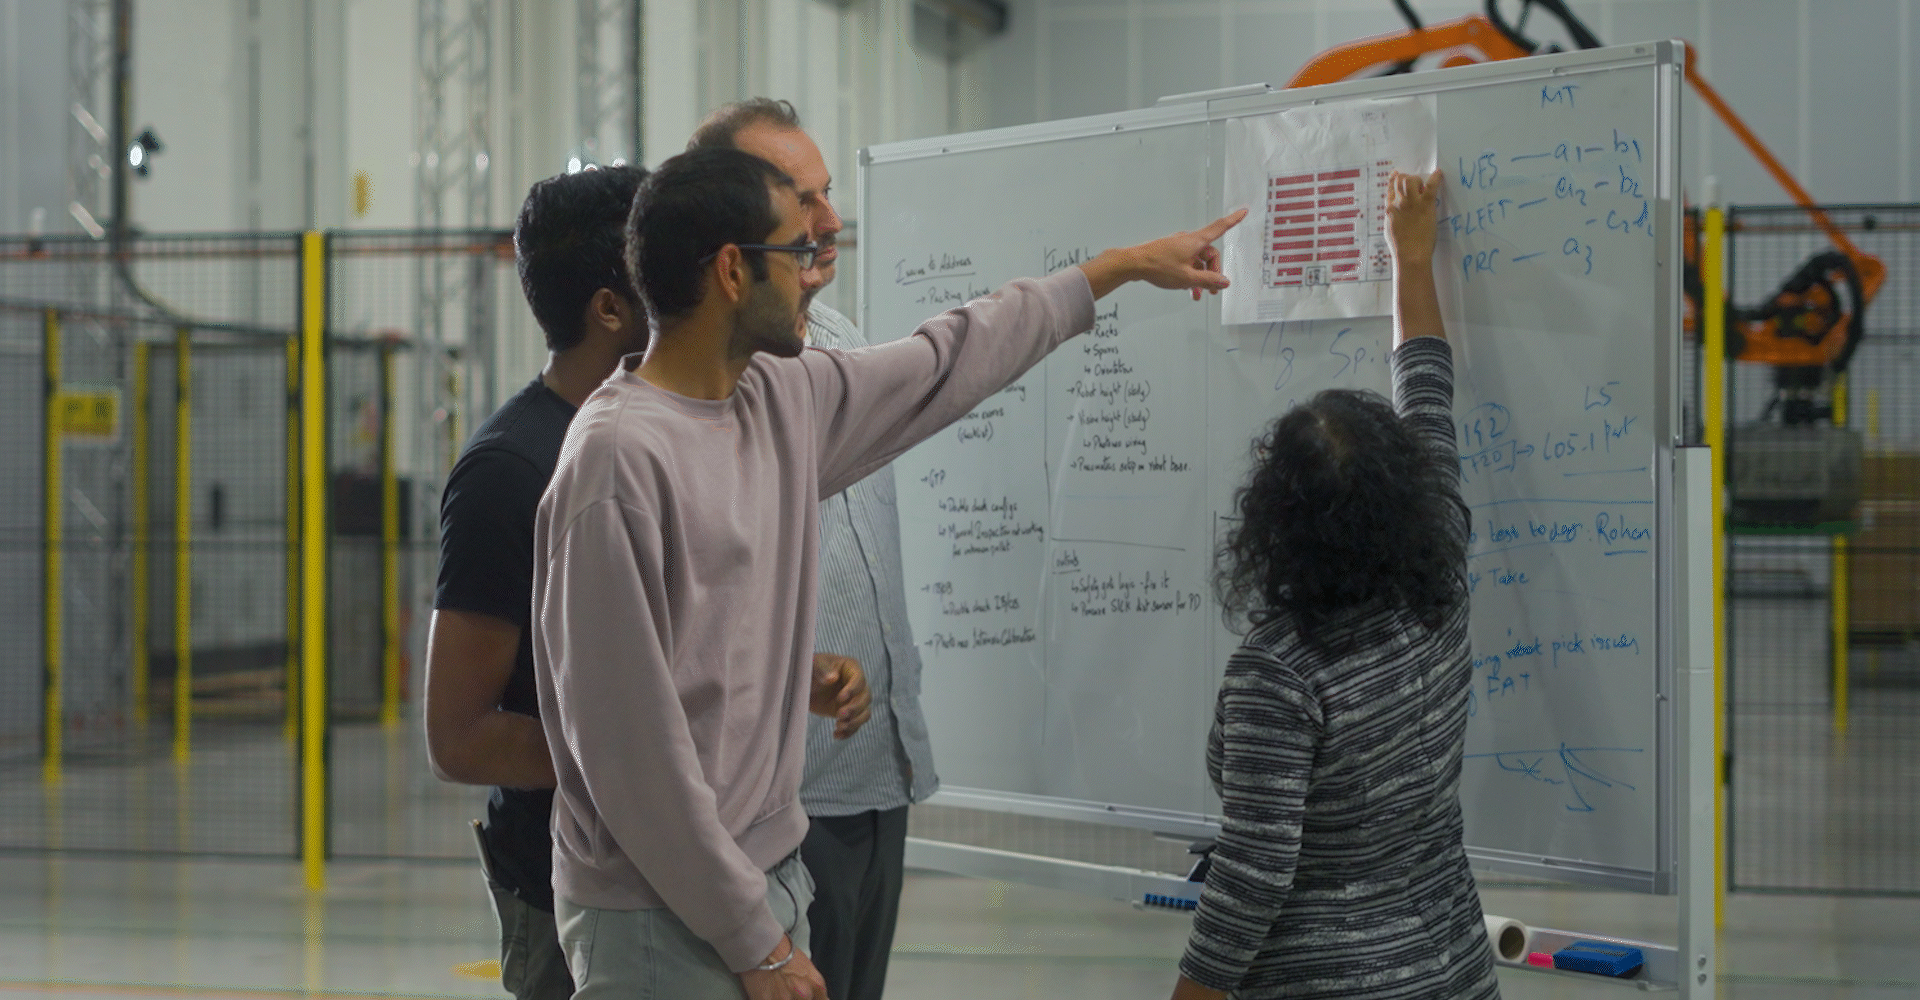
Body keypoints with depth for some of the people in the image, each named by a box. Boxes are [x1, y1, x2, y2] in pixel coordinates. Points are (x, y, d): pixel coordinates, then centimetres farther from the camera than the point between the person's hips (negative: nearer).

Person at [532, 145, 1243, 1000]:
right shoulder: (621, 461, -19)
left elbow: (946, 362, 23)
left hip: (772, 873, 8)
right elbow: (628, 745, -20)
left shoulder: (784, 400, 5)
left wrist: (1123, 265, 31)